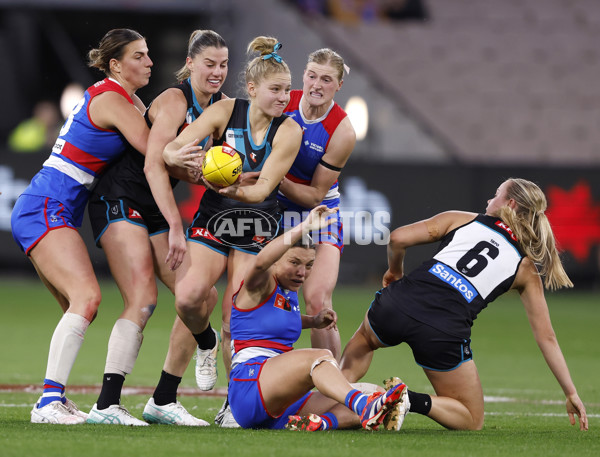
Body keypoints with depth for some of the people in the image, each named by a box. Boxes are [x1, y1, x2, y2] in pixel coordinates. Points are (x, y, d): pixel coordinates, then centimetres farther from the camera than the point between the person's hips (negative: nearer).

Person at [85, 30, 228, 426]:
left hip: (157, 209, 9)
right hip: (121, 201, -9)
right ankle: (107, 405, -26)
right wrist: (175, 226, -26)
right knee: (143, 297, -23)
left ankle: (163, 401, 9)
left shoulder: (220, 105, 10)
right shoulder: (174, 100, -14)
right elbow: (154, 165, -22)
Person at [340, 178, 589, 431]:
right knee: (472, 421, 19)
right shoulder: (526, 269, 17)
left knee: (364, 339, 40)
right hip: (446, 332, -2)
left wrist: (395, 270, 30)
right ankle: (411, 401, -10)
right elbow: (546, 337, 17)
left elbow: (398, 238, 8)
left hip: (400, 301, 2)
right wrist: (571, 393, 23)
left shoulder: (461, 219, 16)